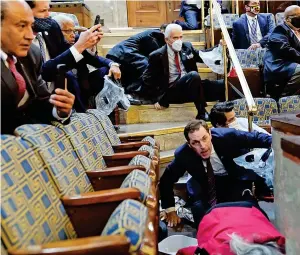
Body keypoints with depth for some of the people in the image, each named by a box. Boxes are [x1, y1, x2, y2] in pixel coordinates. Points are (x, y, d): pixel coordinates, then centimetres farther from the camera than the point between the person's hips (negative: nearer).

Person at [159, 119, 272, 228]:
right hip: (209, 184, 2)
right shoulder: (183, 155, -23)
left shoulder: (227, 136, -28)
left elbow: (256, 137, -15)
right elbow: (166, 179, -11)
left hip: (237, 179, -2)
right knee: (199, 208, -21)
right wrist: (170, 210, -14)